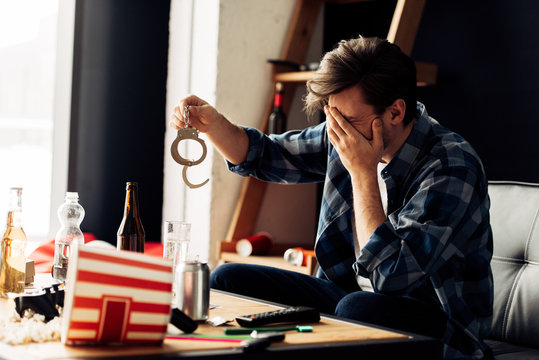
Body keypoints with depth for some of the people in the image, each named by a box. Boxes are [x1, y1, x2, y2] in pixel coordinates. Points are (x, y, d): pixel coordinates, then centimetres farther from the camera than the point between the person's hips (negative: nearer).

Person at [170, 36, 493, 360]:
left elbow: (389, 278, -30)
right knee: (229, 279, -3)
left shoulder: (451, 168, -24)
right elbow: (266, 155, 14)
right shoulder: (345, 135, -2)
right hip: (348, 292, 7)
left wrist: (363, 172, -27)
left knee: (358, 308, -39)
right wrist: (212, 123, -6)